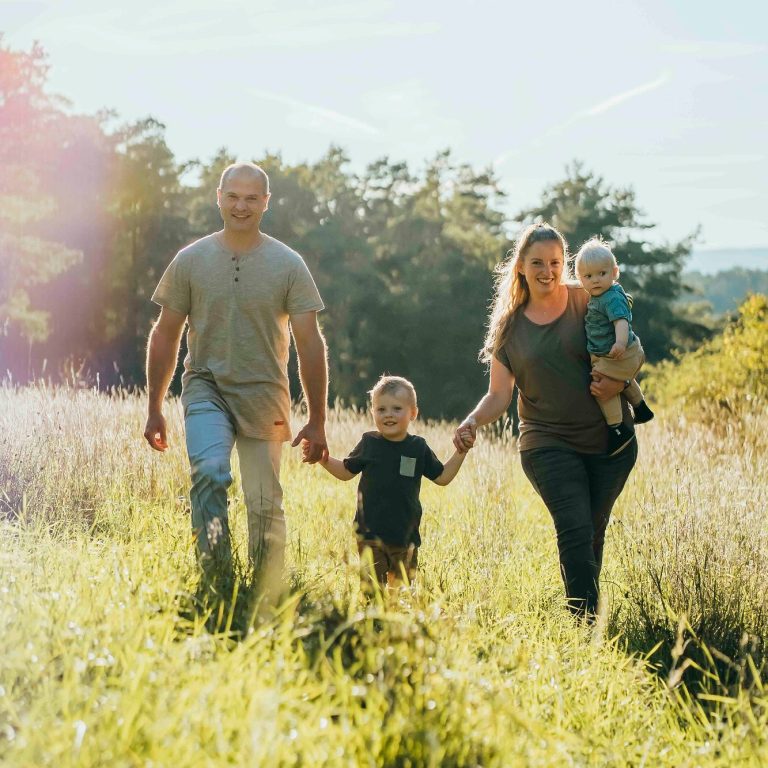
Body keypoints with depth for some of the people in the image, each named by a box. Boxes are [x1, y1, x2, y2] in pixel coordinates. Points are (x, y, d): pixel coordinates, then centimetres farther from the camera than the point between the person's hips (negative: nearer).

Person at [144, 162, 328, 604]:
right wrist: (155, 410, 8)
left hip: (265, 397, 1)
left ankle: (268, 600, 16)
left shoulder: (288, 265, 0)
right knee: (209, 473, -27)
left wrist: (317, 421, -3)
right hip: (207, 388, 0)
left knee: (266, 508, 3)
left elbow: (310, 343, 0)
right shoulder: (191, 261, 2)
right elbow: (166, 336, 9)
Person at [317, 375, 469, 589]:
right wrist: (325, 459, -5)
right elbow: (346, 471, 10)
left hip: (405, 534, 2)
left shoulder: (418, 448, 3)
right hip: (370, 533, -1)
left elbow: (442, 477, 10)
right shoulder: (369, 443, 1)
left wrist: (460, 453, 1)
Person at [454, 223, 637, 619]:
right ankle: (585, 624, -15)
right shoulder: (509, 326, 4)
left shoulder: (586, 300, 1)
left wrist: (620, 381, -14)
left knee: (592, 534, 8)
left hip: (610, 439, 1)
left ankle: (588, 613, 23)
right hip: (549, 444, -1)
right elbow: (499, 394, 2)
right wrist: (472, 422, -18)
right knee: (575, 529, -17)